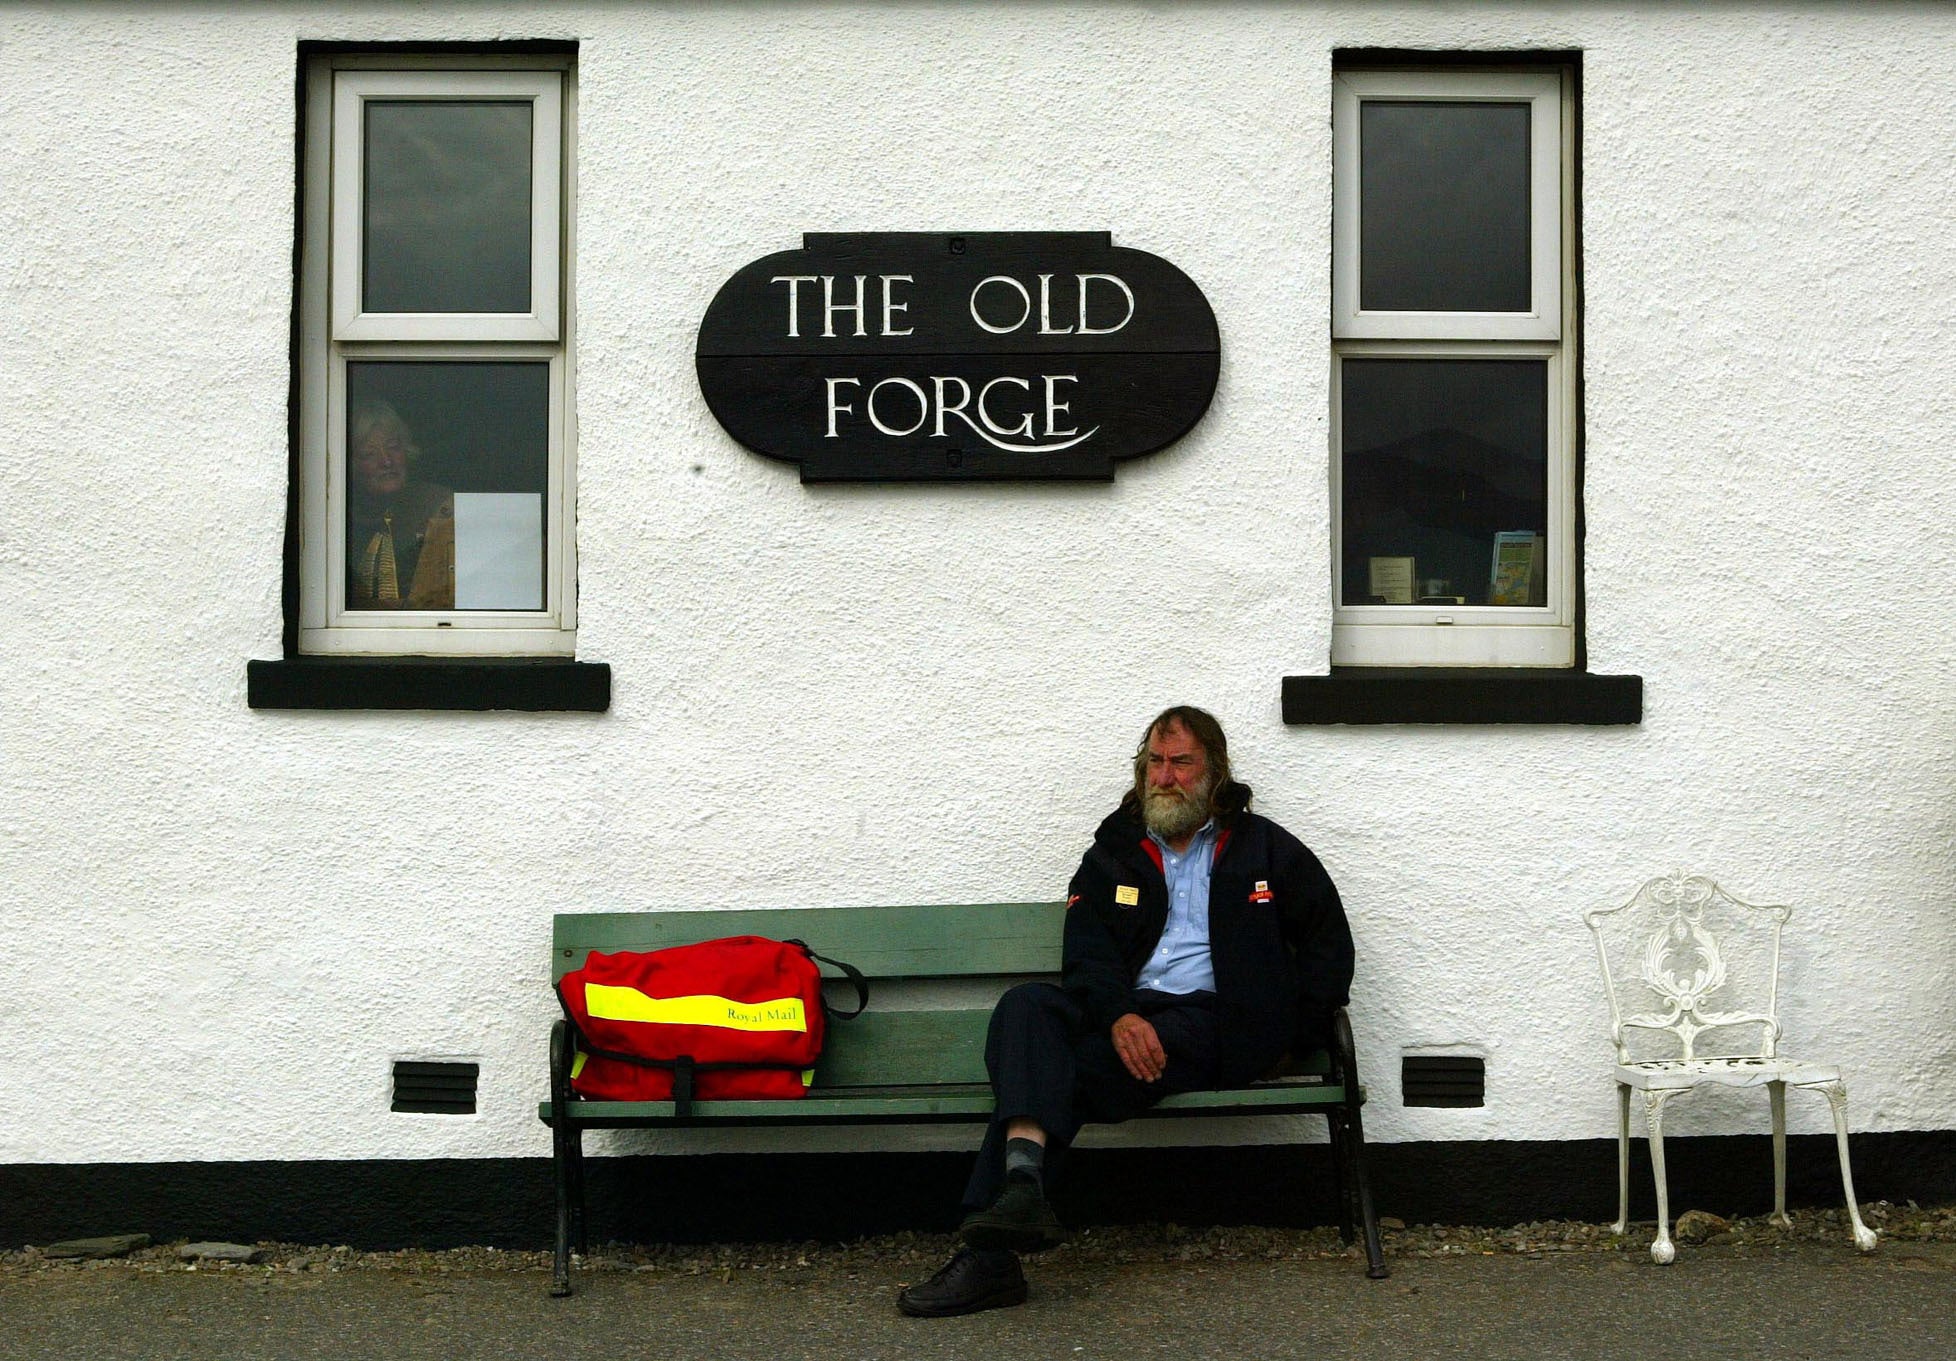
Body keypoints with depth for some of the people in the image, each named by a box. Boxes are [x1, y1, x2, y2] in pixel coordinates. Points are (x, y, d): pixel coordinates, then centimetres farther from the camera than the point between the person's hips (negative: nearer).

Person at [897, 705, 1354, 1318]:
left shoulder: (1266, 848, 17)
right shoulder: (1113, 854, 21)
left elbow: (1329, 944, 18)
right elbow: (1085, 954, 6)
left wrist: (1286, 1034, 4)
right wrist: (1119, 1016, -16)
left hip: (1212, 1021, -3)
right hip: (1126, 1016, 3)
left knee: (1068, 1071, -30)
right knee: (1026, 1005, -30)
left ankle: (990, 1255, -36)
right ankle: (1020, 1181, -51)